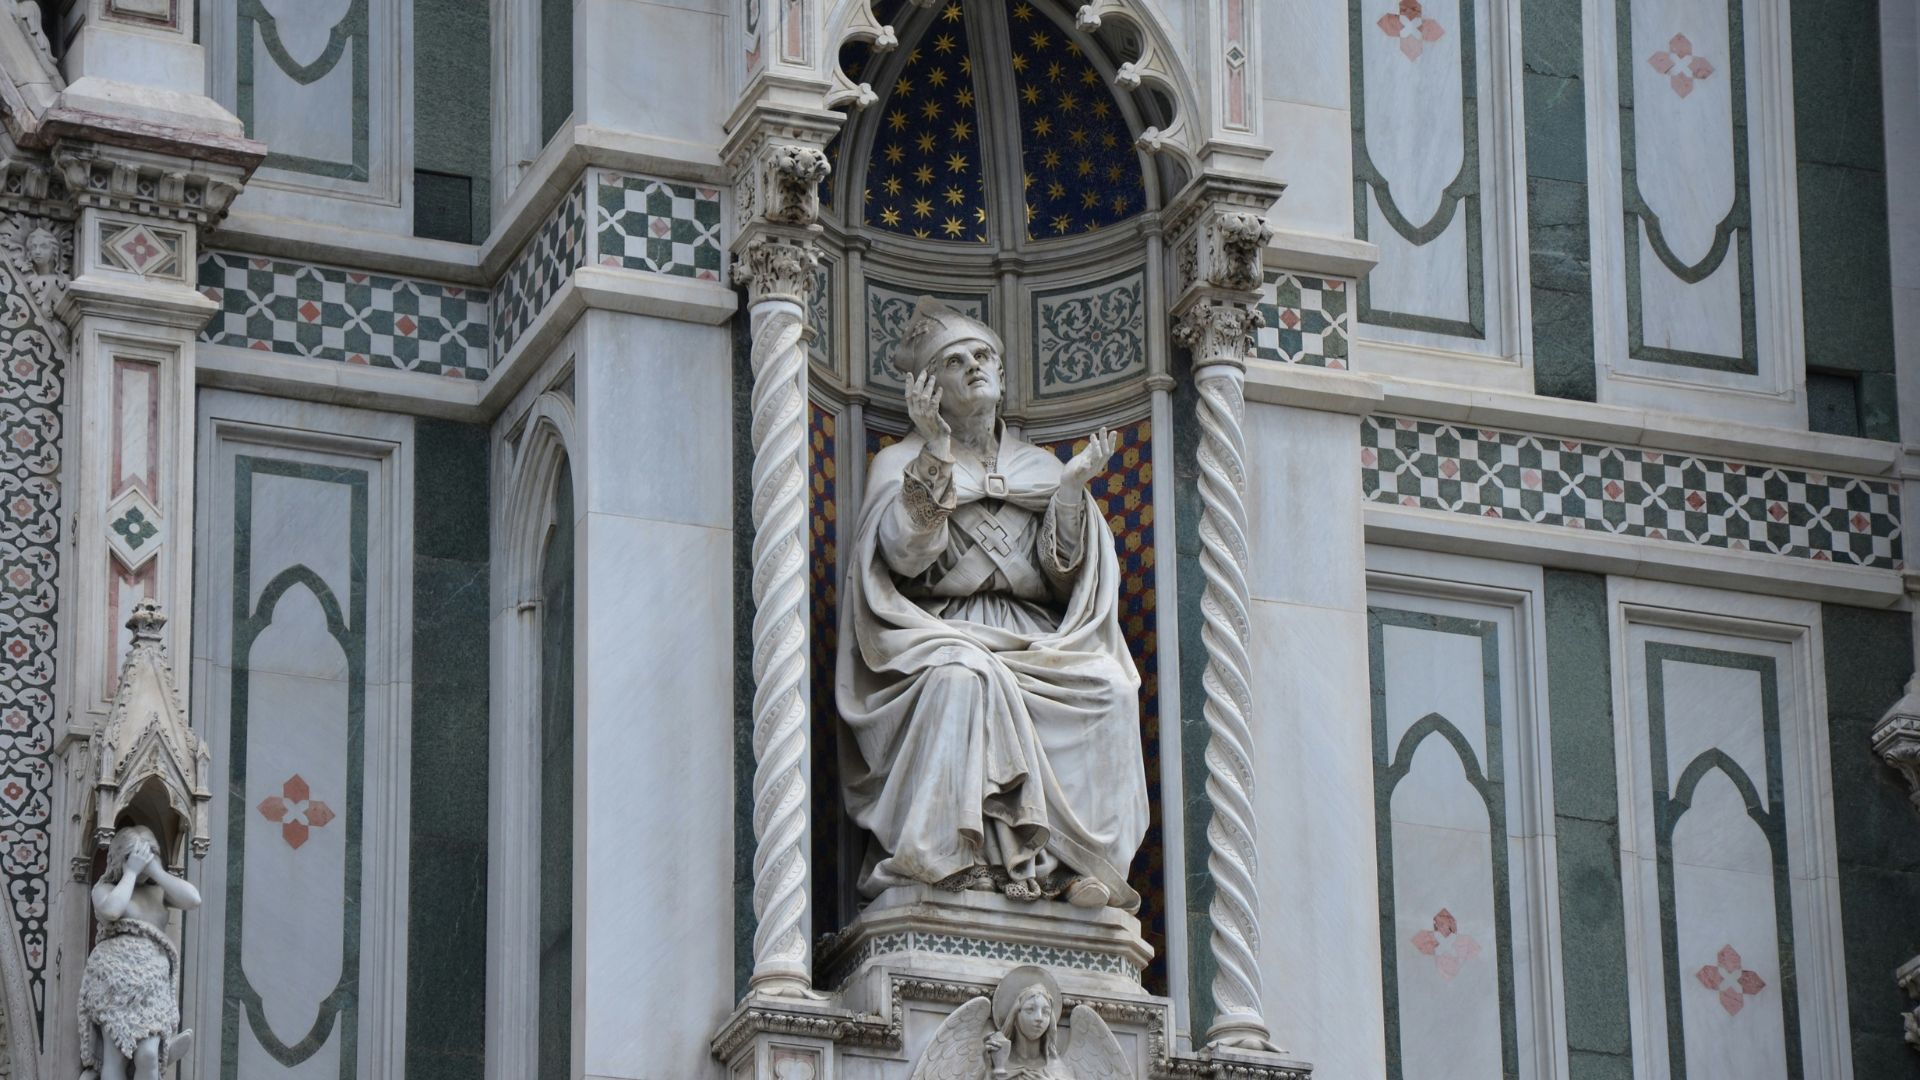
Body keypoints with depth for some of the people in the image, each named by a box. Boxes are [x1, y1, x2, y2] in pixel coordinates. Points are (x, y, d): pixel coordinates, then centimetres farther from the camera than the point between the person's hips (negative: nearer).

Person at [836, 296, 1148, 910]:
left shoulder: (1039, 467, 22)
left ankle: (1087, 862, -32)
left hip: (1036, 643, 3)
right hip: (943, 634, -3)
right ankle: (965, 852, -39)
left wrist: (1071, 490, -6)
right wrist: (937, 452, -12)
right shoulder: (900, 463, 13)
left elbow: (1066, 576, 9)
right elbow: (905, 556, -7)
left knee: (1109, 689, -29)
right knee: (963, 677, -39)